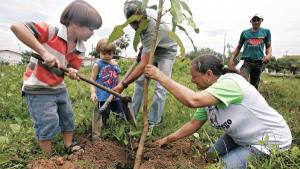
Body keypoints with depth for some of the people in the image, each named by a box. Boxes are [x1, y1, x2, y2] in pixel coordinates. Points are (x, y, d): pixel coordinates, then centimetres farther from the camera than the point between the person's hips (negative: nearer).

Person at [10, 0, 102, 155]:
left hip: (59, 88, 7)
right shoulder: (51, 32, -23)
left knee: (68, 118, 15)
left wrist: (72, 72, -25)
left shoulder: (80, 49, -4)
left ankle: (70, 147, 35)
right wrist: (44, 52, -39)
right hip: (38, 89, -7)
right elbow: (16, 27, -33)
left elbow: (72, 69, 1)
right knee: (49, 124, -5)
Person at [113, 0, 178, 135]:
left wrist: (123, 84, -46)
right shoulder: (141, 23, -17)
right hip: (150, 51, 8)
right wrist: (143, 50, 1)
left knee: (160, 88, -13)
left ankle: (152, 123, -1)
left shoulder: (152, 31, -41)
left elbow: (143, 65, -45)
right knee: (140, 81, 4)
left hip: (166, 53, -7)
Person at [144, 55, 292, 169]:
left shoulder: (229, 82, -31)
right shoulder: (209, 93, -4)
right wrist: (168, 139, 3)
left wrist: (161, 77, -38)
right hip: (241, 137, 8)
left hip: (272, 139, -8)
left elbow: (192, 100, -45)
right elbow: (194, 123, 2)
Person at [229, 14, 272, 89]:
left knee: (254, 85, 9)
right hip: (246, 60, -2)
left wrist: (269, 55, -9)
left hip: (258, 62, 2)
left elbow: (268, 46, 13)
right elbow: (238, 47, 14)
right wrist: (232, 59, 3)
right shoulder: (245, 32, 9)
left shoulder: (266, 32, 11)